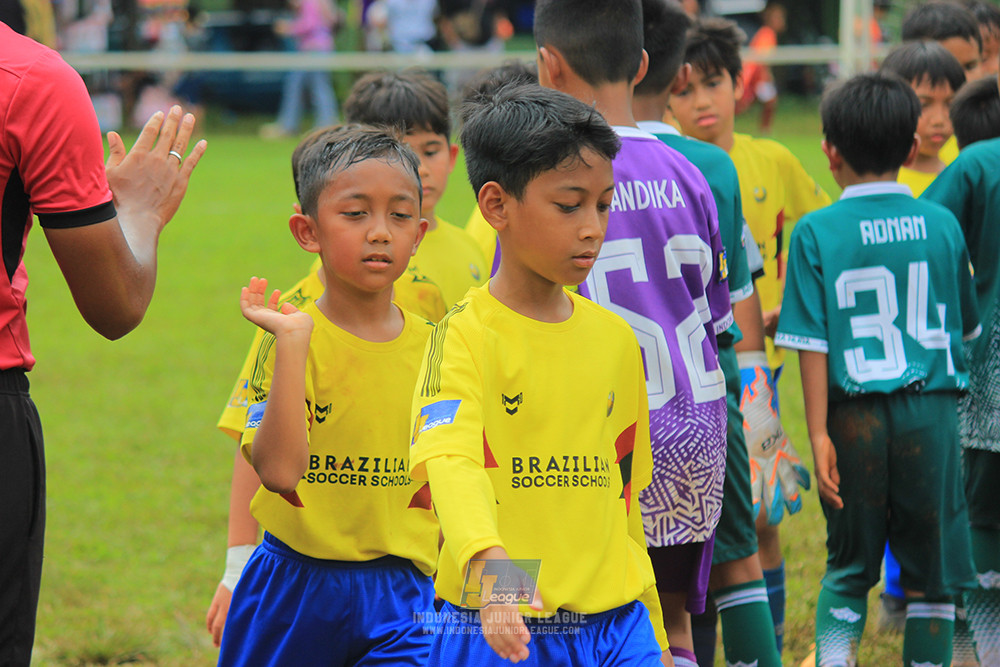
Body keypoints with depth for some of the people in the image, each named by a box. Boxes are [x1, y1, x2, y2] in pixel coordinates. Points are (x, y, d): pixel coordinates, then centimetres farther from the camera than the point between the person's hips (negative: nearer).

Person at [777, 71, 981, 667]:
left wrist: (819, 434, -6)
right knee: (933, 573, 8)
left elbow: (812, 343, -8)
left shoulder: (816, 232, -4)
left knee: (849, 568, 12)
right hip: (932, 411, 0)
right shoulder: (942, 226, 1)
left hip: (855, 412, 0)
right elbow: (967, 326, 13)